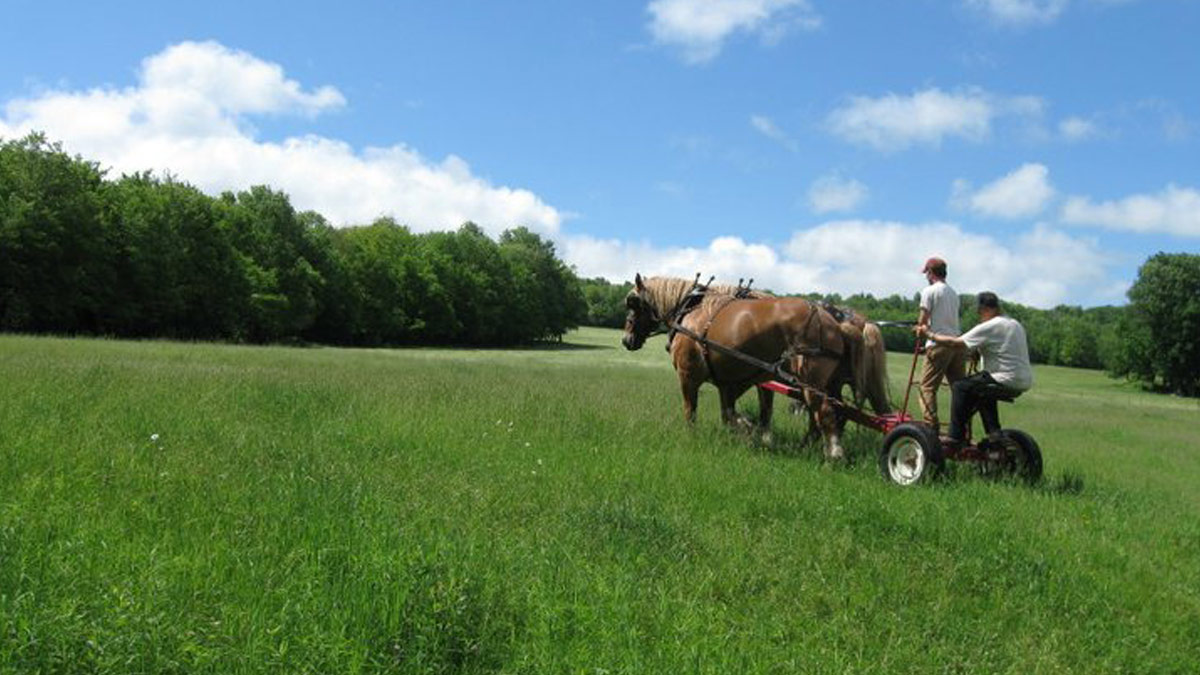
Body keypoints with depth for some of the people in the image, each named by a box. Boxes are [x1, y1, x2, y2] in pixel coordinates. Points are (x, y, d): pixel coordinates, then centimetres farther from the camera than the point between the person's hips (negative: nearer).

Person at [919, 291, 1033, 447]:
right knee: (982, 390, 30)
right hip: (1024, 382, 9)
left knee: (960, 387, -1)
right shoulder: (1015, 324, 16)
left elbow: (956, 342, -10)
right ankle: (994, 434, 25)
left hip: (1007, 380, -9)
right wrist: (978, 352, 23)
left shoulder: (989, 327, -10)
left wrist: (930, 334, 1)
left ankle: (955, 436, 0)